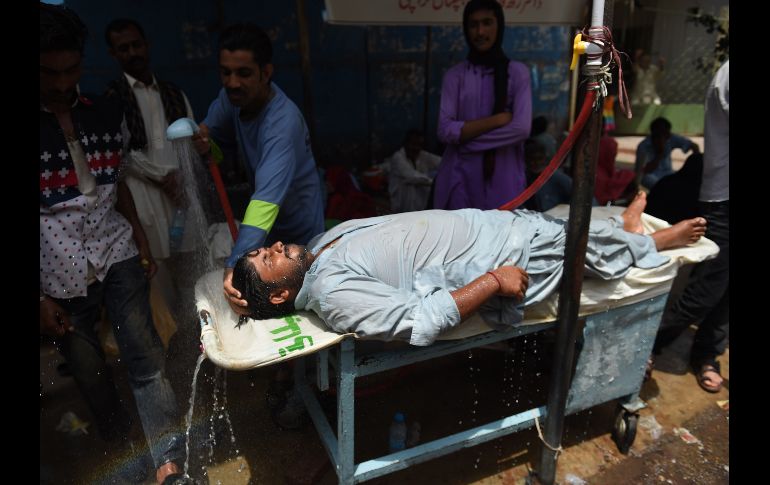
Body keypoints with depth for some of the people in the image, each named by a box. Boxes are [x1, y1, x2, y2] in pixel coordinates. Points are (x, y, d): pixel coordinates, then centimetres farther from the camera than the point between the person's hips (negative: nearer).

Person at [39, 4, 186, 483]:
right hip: (58, 276, -2)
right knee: (91, 375, 11)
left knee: (146, 357, -3)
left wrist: (142, 242, 14)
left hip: (117, 254, 2)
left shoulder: (106, 114, 3)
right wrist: (42, 299, -8)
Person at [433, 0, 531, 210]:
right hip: (461, 176, 1)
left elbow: (521, 129, -9)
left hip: (503, 177, 0)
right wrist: (498, 119, -11)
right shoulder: (455, 75, 5)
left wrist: (466, 135, -9)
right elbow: (445, 130, -7)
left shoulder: (517, 72, 4)